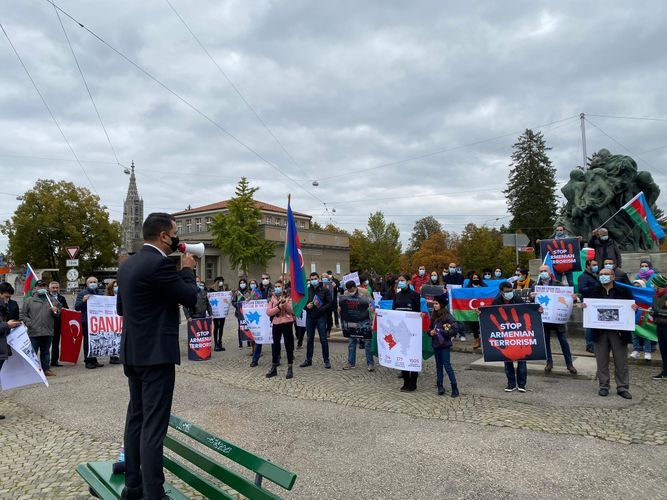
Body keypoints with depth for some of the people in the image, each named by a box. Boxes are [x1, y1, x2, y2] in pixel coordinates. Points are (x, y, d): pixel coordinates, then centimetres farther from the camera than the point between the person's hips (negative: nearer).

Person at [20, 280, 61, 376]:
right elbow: (22, 314, 4)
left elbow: (57, 314, 16)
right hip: (34, 332, -3)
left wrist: (56, 311, -7)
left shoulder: (52, 300, 11)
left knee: (46, 352, 13)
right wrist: (29, 323, -9)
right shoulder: (29, 300, 3)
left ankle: (46, 369, 21)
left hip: (48, 332, 3)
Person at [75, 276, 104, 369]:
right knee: (88, 341, 0)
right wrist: (83, 300, -21)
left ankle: (94, 360, 16)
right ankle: (88, 361, 7)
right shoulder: (82, 293, 1)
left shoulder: (100, 292, 14)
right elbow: (77, 307, -6)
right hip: (87, 321, -4)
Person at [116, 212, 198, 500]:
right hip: (156, 354, -9)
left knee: (136, 418, 17)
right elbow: (190, 298, -13)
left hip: (132, 352, 9)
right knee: (153, 426, -4)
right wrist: (187, 269, 0)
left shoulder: (127, 265, 9)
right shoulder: (159, 263, -19)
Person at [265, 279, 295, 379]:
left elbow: (293, 310, -7)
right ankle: (274, 368, 21)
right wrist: (278, 307, -16)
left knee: (288, 345, 2)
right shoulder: (272, 298, 8)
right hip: (276, 323, 3)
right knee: (275, 346, 9)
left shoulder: (288, 297, 2)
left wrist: (285, 303, -18)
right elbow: (268, 312, -4)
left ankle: (290, 369, 10)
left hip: (287, 323, -2)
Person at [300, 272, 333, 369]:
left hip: (321, 317, -3)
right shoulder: (307, 290, 9)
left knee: (323, 339, 0)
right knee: (309, 339, 11)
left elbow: (330, 303, -3)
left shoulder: (324, 290, -1)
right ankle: (308, 359, 21)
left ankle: (326, 360, 10)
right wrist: (306, 305, -9)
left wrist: (322, 308, -17)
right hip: (310, 317, 3)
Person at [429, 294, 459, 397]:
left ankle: (454, 388, 3)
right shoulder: (433, 315, 9)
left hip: (445, 344, -7)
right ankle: (440, 386, 18)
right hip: (435, 343, 7)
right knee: (439, 365, 11)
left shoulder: (447, 316, -12)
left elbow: (455, 329, -17)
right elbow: (430, 327, 19)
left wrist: (442, 332, -20)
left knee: (447, 365, -5)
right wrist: (430, 332, -2)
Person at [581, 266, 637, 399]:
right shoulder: (592, 292, 5)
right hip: (599, 331, 1)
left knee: (621, 361, 6)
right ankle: (603, 386, 18)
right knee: (602, 361, 8)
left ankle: (623, 387, 17)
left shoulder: (624, 291, 3)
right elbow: (585, 304, 7)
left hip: (619, 331, -1)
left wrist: (634, 308, -17)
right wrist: (583, 306, -14)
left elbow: (632, 306, 4)